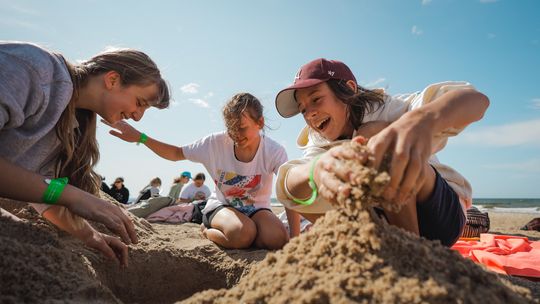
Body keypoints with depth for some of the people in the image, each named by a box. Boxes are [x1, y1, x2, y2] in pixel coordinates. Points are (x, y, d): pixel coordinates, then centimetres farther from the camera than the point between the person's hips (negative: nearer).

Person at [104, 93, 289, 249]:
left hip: (256, 208, 2)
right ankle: (208, 231, 1)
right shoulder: (216, 142, -15)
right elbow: (176, 153, -2)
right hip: (221, 205, -1)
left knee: (277, 239, -30)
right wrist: (140, 137, -15)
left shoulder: (274, 151, -19)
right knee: (242, 233, -36)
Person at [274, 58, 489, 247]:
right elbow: (285, 186, -28)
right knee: (297, 185, -7)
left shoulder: (389, 110, -16)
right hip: (387, 226, 5)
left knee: (372, 134, -28)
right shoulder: (321, 145, -5)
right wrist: (316, 169, -52)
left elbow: (475, 99, -34)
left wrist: (421, 120, -57)